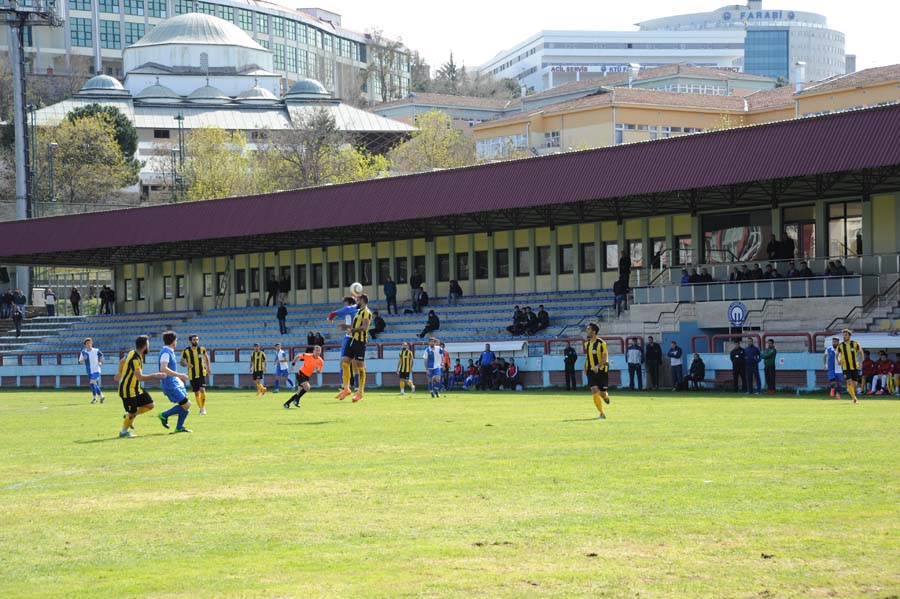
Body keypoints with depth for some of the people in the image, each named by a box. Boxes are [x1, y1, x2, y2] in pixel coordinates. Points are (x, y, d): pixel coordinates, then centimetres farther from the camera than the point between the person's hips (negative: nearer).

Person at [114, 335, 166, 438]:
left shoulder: (133, 353, 2)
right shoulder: (135, 359, -28)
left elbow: (122, 361, 20)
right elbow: (139, 377, -37)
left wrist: (119, 373, 31)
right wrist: (154, 376, -33)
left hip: (136, 388, 9)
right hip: (128, 390, -9)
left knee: (149, 405, 6)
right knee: (132, 413, 0)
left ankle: (130, 415, 21)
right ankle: (124, 431, 22)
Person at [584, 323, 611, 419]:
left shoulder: (601, 343, -13)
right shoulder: (587, 344, 5)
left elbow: (605, 358, -17)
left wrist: (598, 366, -32)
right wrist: (585, 368, 7)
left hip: (601, 370, -4)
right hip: (591, 371, 4)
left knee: (603, 393, 2)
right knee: (594, 391, -11)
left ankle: (606, 396, 42)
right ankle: (601, 414, -4)